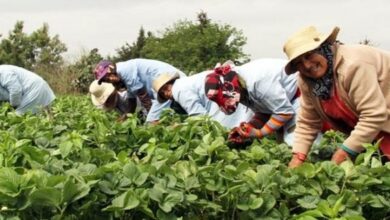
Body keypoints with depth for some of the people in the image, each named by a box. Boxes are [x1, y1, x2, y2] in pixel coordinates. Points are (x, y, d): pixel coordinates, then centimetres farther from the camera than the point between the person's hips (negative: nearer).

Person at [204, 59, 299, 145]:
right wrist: (249, 128, -15)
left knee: (291, 141, -19)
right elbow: (263, 112, 2)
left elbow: (285, 112, -28)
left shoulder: (257, 81, -34)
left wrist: (260, 133, -20)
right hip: (283, 100, 8)